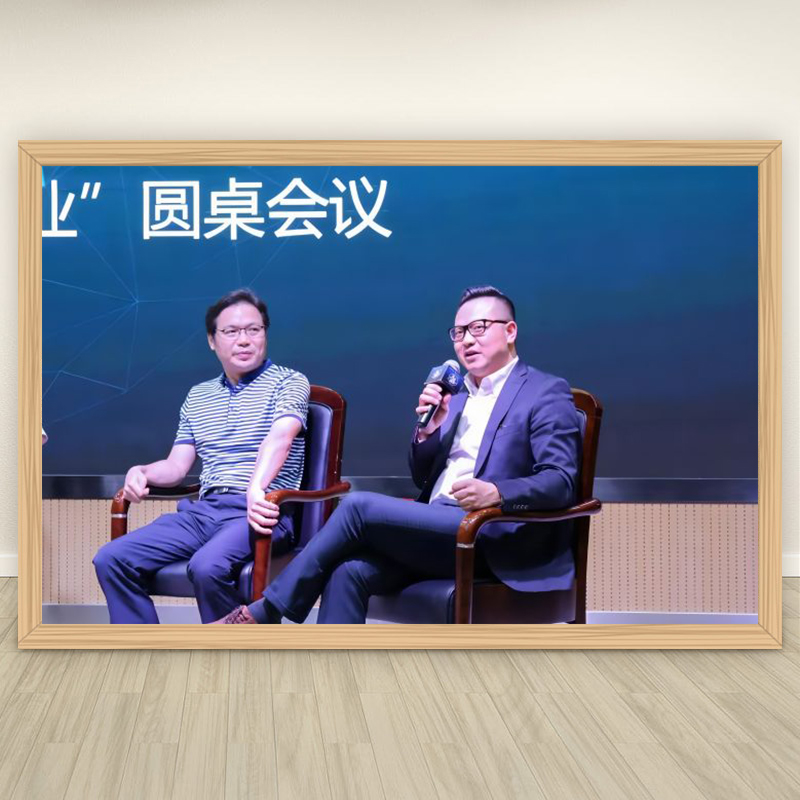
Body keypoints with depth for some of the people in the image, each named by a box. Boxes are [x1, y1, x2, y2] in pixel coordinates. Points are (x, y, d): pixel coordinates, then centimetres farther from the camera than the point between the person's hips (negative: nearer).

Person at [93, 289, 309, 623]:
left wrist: (256, 489, -36)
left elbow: (280, 437, -17)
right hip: (202, 510, 6)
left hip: (259, 512, -6)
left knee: (207, 567, -35)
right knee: (111, 559, -12)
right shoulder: (197, 396, 21)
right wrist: (142, 472, -2)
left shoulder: (289, 381, 3)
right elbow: (178, 466, 21)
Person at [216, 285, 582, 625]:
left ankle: (264, 612, -8)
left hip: (491, 537, -6)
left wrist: (496, 492, -31)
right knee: (348, 573, -22)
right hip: (434, 530, 7)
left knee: (359, 506, -21)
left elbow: (560, 480, -12)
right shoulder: (457, 395, 22)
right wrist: (428, 430, 0)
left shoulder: (546, 392, 1)